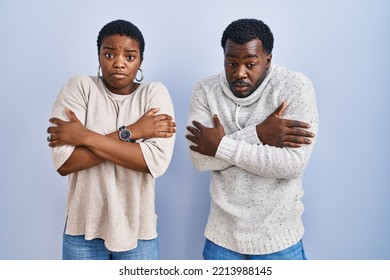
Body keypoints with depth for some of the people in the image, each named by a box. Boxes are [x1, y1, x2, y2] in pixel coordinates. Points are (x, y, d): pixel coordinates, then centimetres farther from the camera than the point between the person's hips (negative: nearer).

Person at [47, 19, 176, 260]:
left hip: (137, 231, 0)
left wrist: (85, 137, -18)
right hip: (84, 229, 1)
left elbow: (157, 161, -19)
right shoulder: (80, 87, -6)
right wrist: (129, 133, -19)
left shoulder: (155, 93, -6)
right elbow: (63, 162, -15)